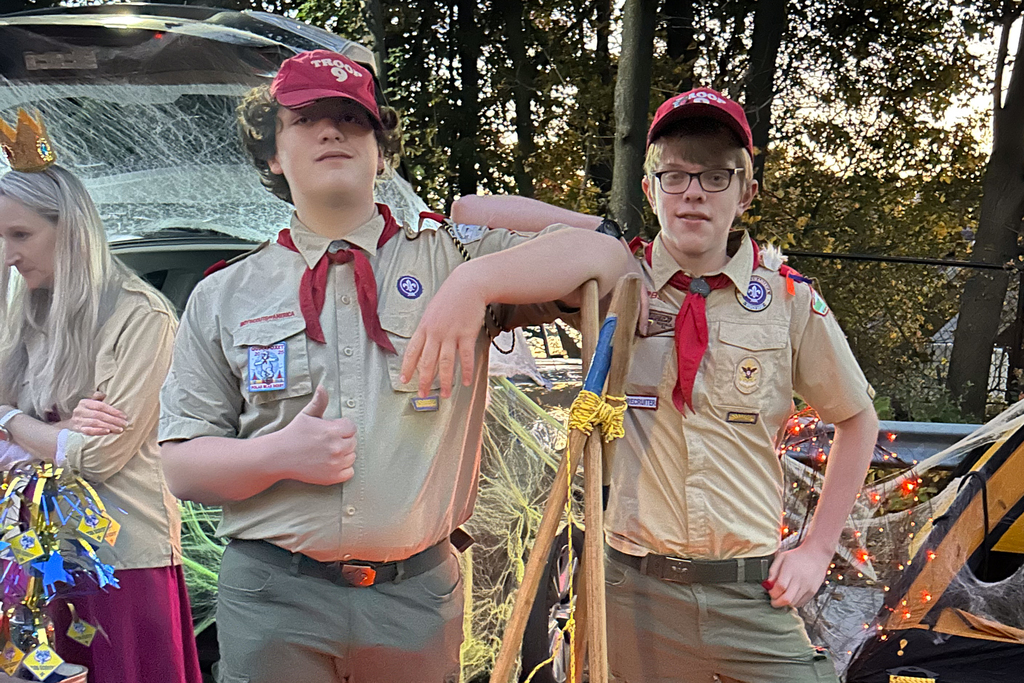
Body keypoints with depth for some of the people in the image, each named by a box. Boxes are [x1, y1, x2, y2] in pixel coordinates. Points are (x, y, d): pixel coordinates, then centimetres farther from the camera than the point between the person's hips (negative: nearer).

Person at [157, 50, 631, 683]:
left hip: (417, 598, 0)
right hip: (272, 600, 1)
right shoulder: (223, 297, 7)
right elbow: (182, 465, 6)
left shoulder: (451, 258, 4)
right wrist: (278, 456, -14)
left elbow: (605, 259, -7)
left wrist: (475, 282, -21)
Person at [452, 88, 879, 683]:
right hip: (630, 591, 0)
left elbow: (858, 420, 14)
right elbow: (470, 213, -4)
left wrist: (818, 549, 7)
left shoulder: (790, 298, 0)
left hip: (754, 596, 1)